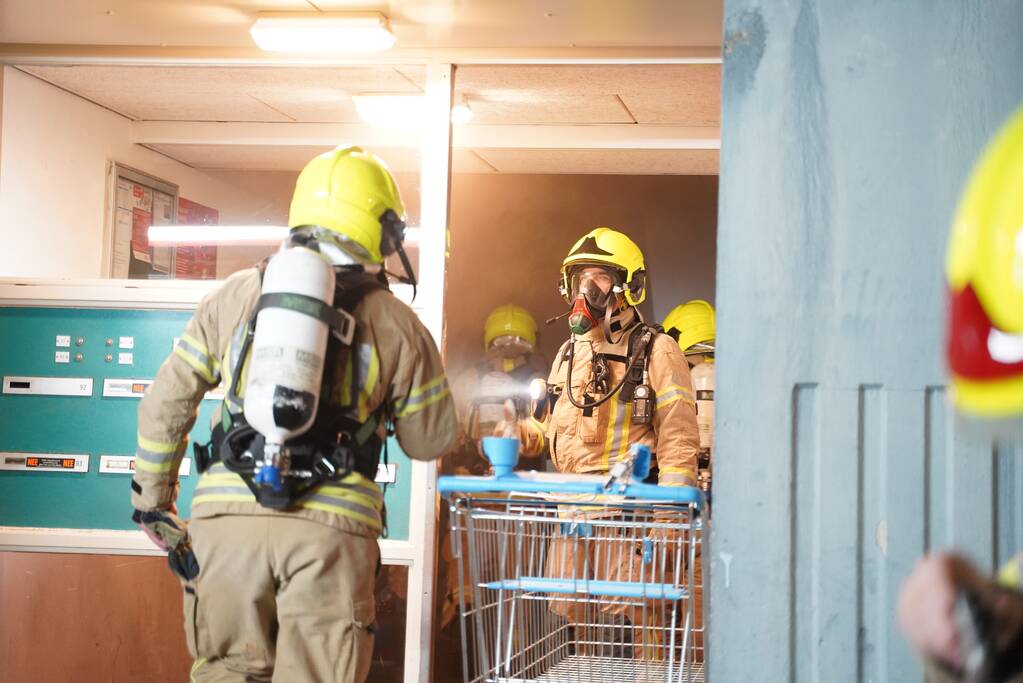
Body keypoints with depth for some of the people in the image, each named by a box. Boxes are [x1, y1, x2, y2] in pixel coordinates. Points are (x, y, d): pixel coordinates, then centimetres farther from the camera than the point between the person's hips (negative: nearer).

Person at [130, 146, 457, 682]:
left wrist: (152, 500, 23)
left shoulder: (236, 295, 13)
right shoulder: (396, 324, 8)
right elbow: (430, 441, 16)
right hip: (330, 523, -2)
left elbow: (166, 404, 14)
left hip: (226, 516, 2)